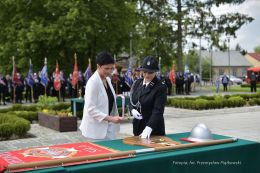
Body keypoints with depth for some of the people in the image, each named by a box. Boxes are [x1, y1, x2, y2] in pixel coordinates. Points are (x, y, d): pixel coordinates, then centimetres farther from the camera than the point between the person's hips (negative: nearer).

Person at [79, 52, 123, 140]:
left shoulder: (108, 80, 8)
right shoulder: (93, 82, -15)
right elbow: (91, 109, -19)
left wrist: (115, 117, 10)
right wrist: (110, 118, -26)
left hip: (108, 127, 7)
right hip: (96, 129, -7)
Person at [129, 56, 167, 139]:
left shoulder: (161, 87, -12)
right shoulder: (137, 83, 5)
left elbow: (158, 110, -20)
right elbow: (131, 102, 13)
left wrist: (149, 127, -32)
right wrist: (132, 110, -10)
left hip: (154, 129, -5)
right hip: (138, 126, 5)